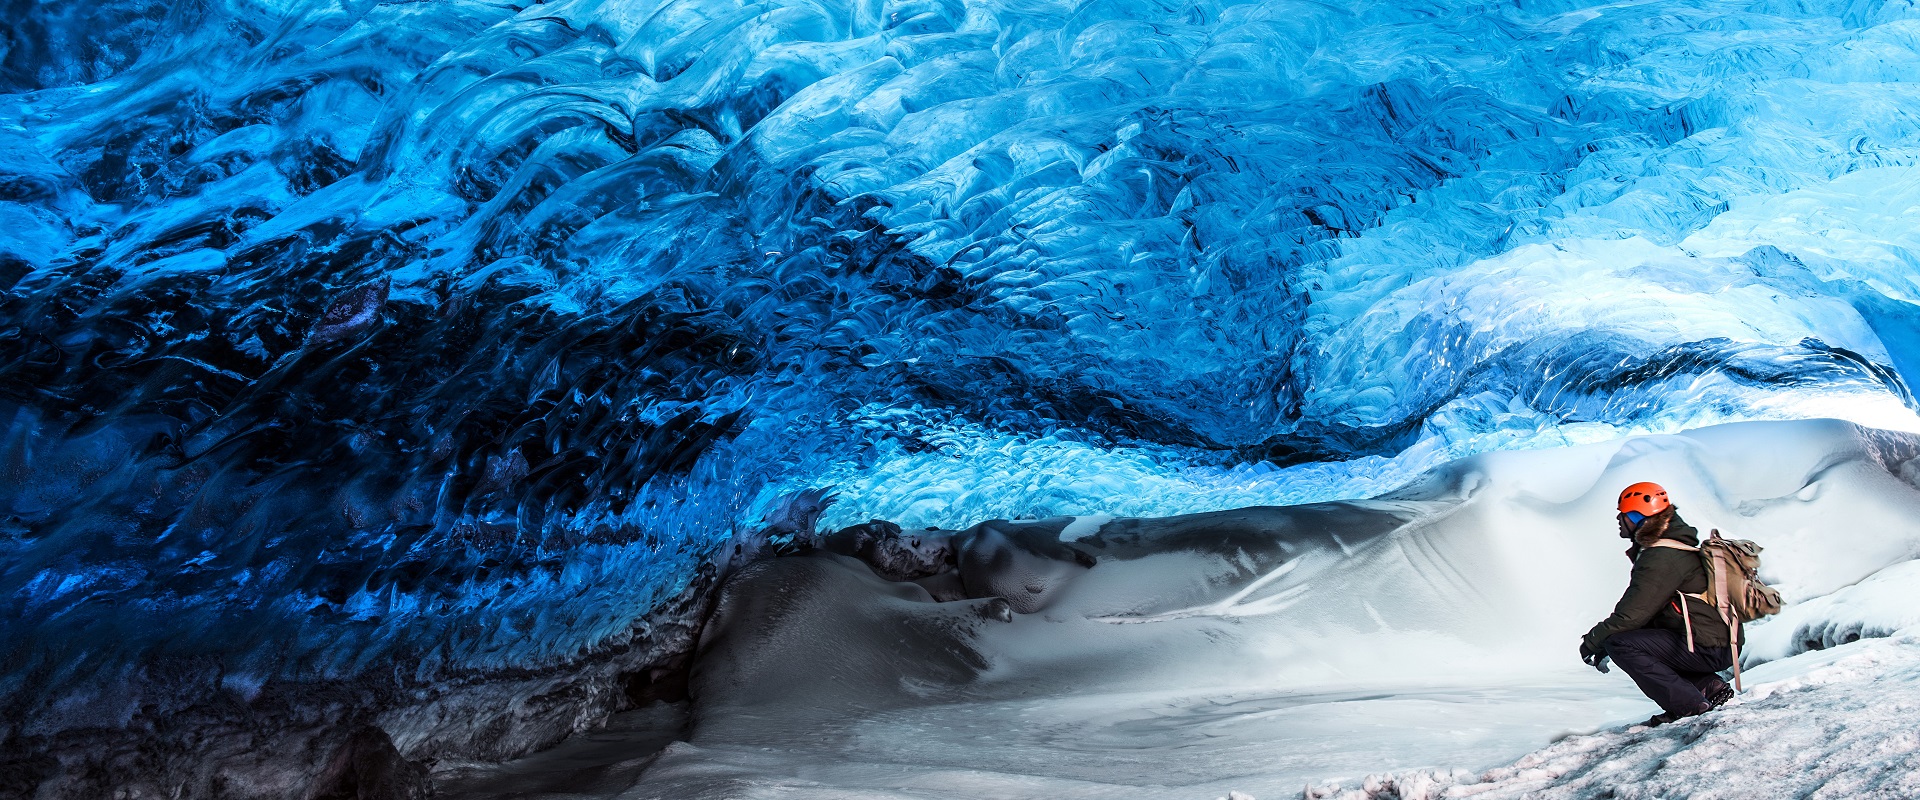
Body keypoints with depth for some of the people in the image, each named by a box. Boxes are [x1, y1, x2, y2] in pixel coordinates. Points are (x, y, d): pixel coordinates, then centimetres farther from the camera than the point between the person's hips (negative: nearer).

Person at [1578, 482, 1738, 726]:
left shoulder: (1663, 557, -18)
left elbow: (1632, 614, -20)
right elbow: (1636, 607, 18)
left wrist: (1593, 641, -6)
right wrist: (1602, 640, 11)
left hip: (1708, 649, -10)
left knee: (1621, 644, -17)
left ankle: (1689, 704, -13)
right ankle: (1709, 687, 14)